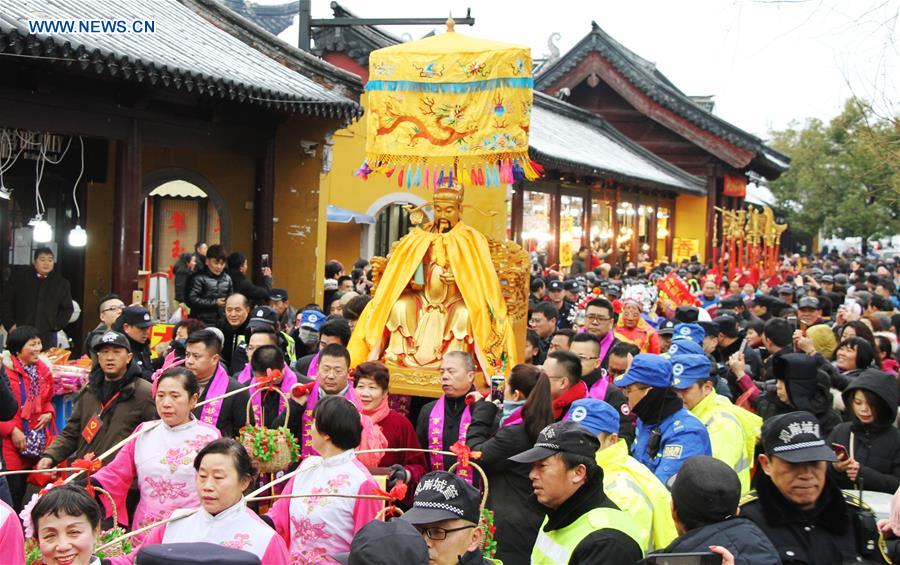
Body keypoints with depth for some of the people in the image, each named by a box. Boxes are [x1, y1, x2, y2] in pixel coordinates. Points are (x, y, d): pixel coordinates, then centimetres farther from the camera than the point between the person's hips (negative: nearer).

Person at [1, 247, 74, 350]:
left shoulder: (61, 283, 7)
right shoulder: (19, 276, 4)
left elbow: (67, 308, 14)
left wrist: (55, 326, 0)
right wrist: (10, 324, -2)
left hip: (46, 338, 0)